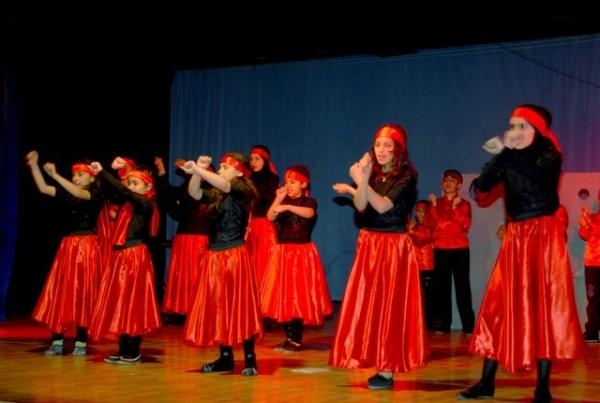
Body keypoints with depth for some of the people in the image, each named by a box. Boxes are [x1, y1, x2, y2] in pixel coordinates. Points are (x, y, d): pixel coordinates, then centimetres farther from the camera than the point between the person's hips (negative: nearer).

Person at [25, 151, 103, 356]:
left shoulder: (95, 194, -6)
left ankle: (81, 342, 5)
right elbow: (43, 188, 5)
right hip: (68, 246, 6)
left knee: (82, 293, -2)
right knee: (59, 292, 2)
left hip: (87, 247, -6)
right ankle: (57, 341, 6)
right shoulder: (68, 193, 10)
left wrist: (55, 175, -29)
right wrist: (33, 165, -4)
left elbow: (78, 193, -25)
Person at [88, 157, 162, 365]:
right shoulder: (126, 203, 13)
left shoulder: (146, 204, -9)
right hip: (120, 256, 8)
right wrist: (112, 170, 3)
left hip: (135, 257, -8)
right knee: (119, 303, 9)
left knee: (132, 304, -5)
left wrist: (102, 171, -19)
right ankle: (124, 350, 15)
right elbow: (109, 189, 17)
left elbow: (124, 192, -20)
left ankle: (134, 352, 1)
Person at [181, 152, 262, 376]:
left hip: (234, 256, -7)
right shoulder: (217, 195, 14)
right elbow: (195, 193, 5)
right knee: (217, 307, 9)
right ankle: (225, 358, 17)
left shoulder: (243, 190, -6)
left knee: (240, 307, -5)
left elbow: (223, 184, -23)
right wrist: (197, 171, -7)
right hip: (214, 256, 7)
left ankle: (250, 360, 0)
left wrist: (197, 169, -27)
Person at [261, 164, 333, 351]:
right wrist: (279, 199, -12)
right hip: (282, 252, 5)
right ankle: (289, 337, 13)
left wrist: (287, 206, -37)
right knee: (283, 295, 4)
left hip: (302, 253, -5)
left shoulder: (309, 201, -2)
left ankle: (297, 340, -2)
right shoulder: (283, 201, 12)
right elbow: (270, 217, -5)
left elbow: (309, 213, -27)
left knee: (299, 295, -7)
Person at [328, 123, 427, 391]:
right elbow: (360, 206, -7)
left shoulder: (406, 176, -7)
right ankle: (369, 358, 9)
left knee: (389, 306, -5)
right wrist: (362, 180, -22)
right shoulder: (372, 173, 9)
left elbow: (382, 206, -19)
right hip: (368, 244, 6)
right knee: (366, 303, 3)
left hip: (394, 246, -6)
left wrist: (360, 182, -28)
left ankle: (387, 370, -3)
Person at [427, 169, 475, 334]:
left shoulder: (464, 204, 8)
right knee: (441, 286, -1)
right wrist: (433, 206, -7)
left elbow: (466, 225, -6)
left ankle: (468, 325, -7)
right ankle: (443, 324, 4)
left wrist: (455, 208, -14)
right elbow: (431, 224, 2)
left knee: (462, 286, -7)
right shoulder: (437, 203, 14)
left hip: (460, 250, -2)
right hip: (440, 250, 2)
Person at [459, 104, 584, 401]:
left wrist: (505, 153, -24)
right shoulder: (509, 160, 10)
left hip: (543, 236, -4)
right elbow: (480, 187, -4)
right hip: (514, 237, 5)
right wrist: (500, 155, -15)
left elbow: (537, 174, -25)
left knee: (543, 305, -4)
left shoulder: (548, 155, -1)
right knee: (500, 306, 3)